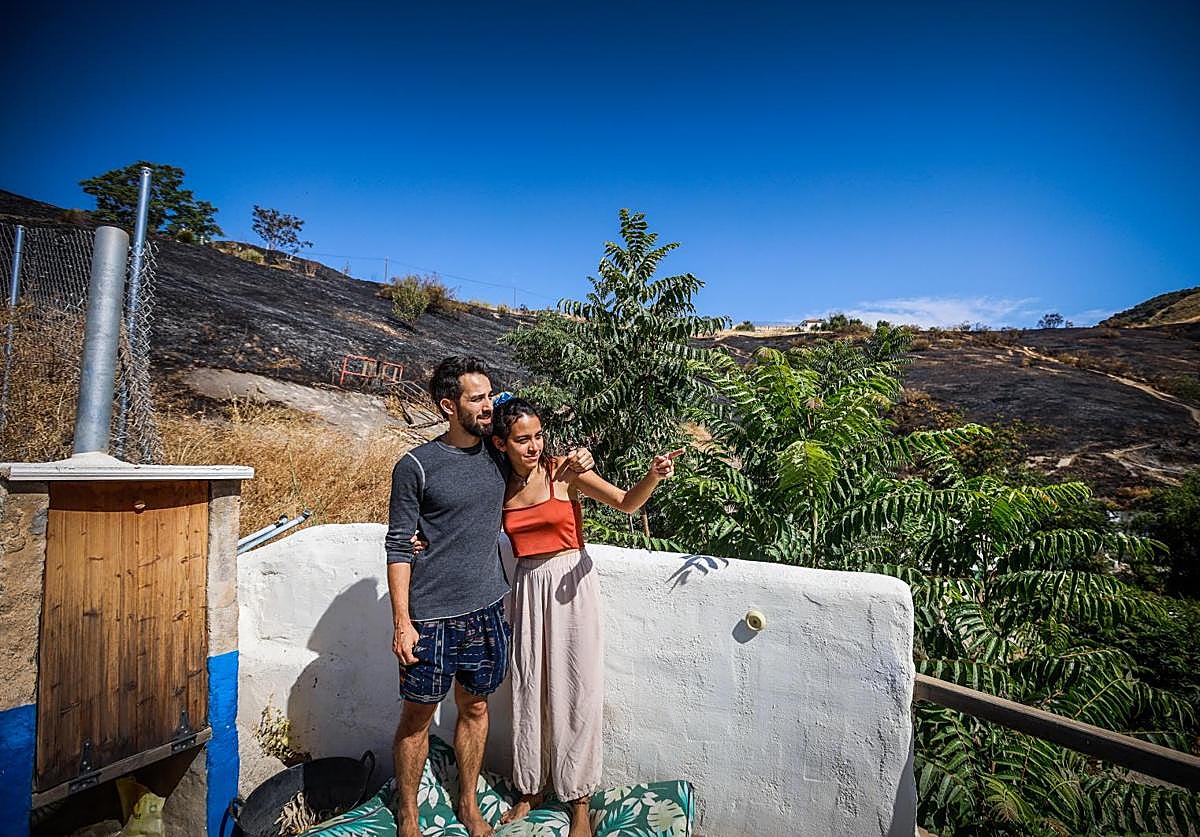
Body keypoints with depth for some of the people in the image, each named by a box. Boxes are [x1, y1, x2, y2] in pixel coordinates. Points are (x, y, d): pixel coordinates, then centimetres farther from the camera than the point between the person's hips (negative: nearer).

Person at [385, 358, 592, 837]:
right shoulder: (415, 467, -10)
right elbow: (399, 547, -7)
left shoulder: (499, 455, 2)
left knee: (474, 707, 18)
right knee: (417, 716, 12)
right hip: (430, 617, -3)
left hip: (487, 610, 4)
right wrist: (401, 622, -11)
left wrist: (572, 466, -3)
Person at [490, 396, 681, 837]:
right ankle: (529, 789, 34)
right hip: (529, 586, 3)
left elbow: (627, 503, -13)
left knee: (576, 690, 4)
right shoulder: (500, 485, 1)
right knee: (529, 688, 13)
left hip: (571, 584, -3)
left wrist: (653, 476, -32)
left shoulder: (564, 471, -9)